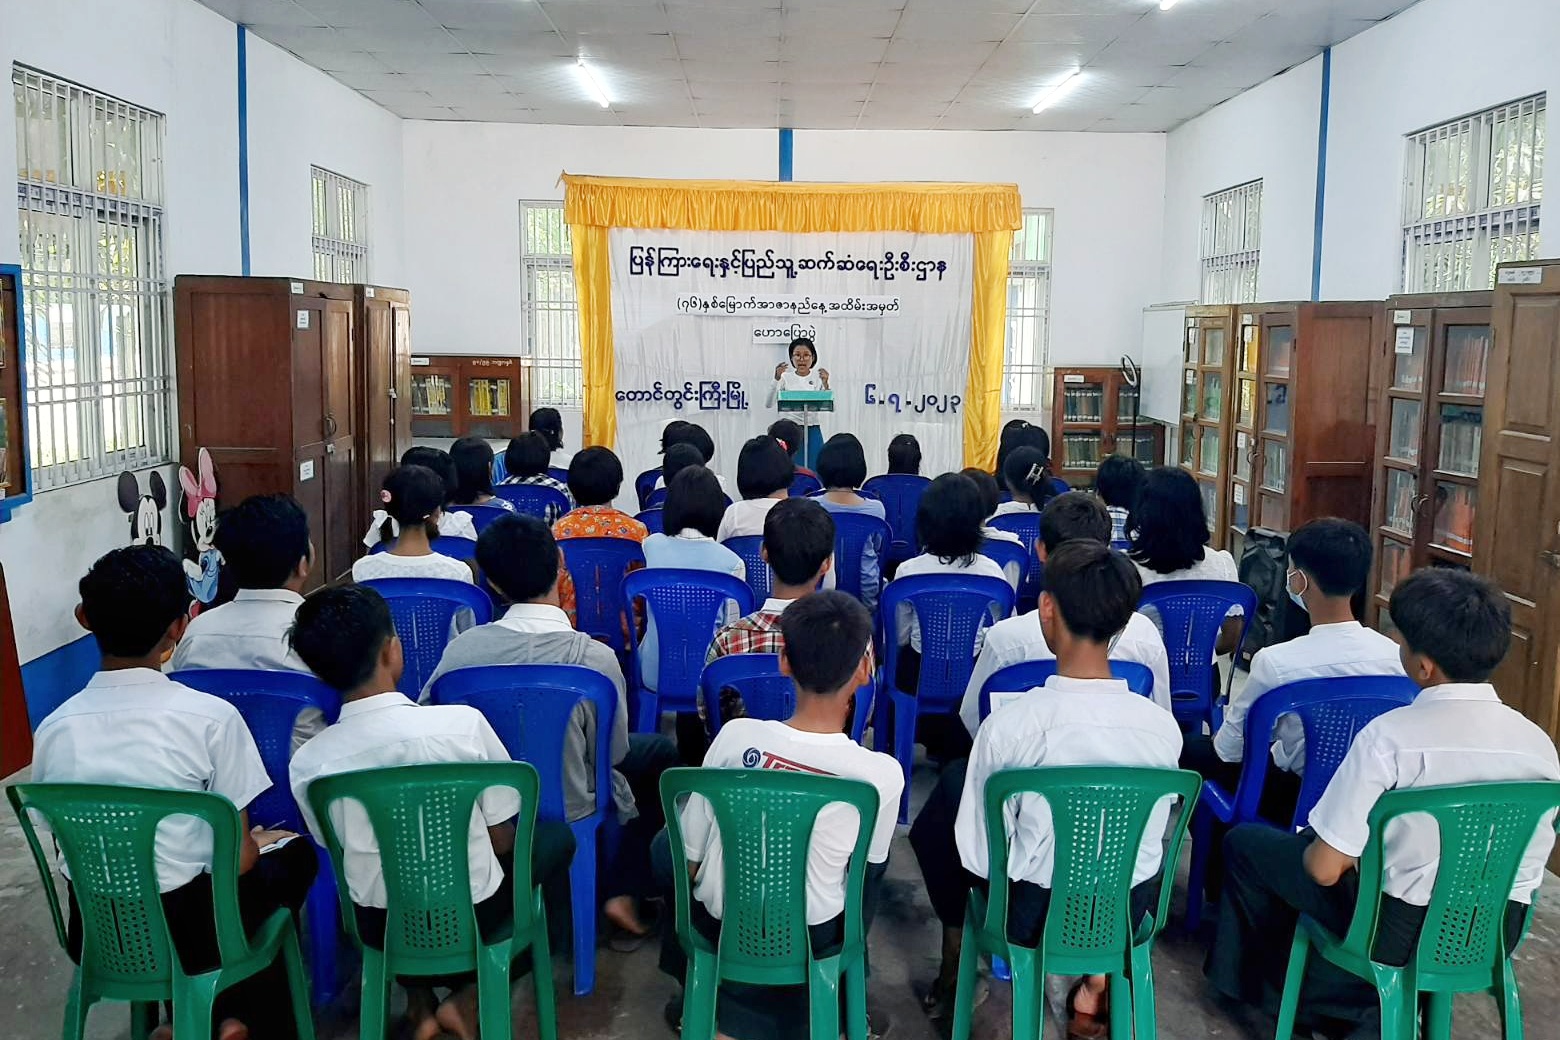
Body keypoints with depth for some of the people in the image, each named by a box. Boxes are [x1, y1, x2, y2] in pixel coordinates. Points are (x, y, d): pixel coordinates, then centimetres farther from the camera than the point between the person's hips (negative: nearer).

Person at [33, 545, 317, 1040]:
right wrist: (253, 846, 11)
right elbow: (237, 858, -12)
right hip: (187, 937, -4)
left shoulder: (54, 730, -7)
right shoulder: (212, 717, -18)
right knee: (293, 855, 25)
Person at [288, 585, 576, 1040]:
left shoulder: (307, 763, -15)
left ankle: (419, 999, 22)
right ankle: (470, 995, 12)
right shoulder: (463, 723, -22)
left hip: (381, 928, 4)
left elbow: (339, 851, 2)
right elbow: (502, 840, -10)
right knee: (556, 835, 24)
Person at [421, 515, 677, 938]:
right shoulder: (596, 657, -25)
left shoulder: (463, 647, -18)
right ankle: (621, 891, 19)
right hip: (568, 814, -4)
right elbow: (614, 752, -11)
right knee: (659, 754, 22)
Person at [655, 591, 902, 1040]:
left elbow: (691, 851, -9)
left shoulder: (736, 736, -22)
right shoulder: (883, 773, -24)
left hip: (719, 925, 1)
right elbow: (870, 861, -3)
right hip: (812, 938, 0)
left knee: (664, 847, 31)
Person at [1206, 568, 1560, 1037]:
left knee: (1245, 842, 14)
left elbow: (1324, 869, -21)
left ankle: (1274, 984, 35)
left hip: (1401, 933, -5)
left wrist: (1334, 851, 4)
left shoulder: (1390, 736, -25)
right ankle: (1338, 1001, 35)